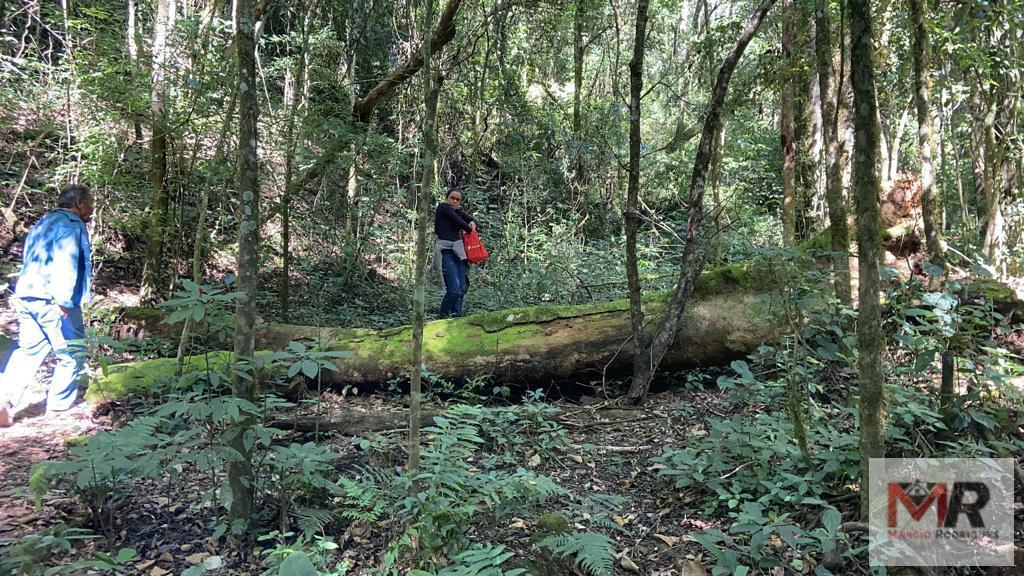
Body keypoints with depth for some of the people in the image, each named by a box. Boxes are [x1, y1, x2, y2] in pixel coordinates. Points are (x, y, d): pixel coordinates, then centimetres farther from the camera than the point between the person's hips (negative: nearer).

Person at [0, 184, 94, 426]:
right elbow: (66, 264, -19)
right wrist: (64, 301, -21)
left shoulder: (41, 224, 22)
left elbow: (26, 259, 23)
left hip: (26, 297, 9)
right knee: (71, 355, 5)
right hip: (51, 300, -8)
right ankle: (59, 407, 13)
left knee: (27, 352, 10)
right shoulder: (71, 225, -7)